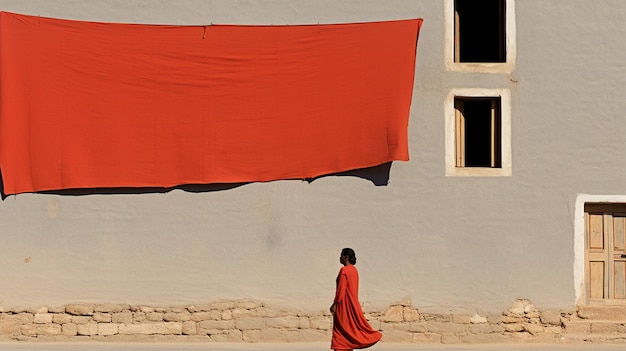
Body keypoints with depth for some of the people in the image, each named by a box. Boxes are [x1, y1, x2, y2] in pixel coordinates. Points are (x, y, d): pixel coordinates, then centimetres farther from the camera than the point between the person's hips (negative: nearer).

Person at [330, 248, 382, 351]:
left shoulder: (344, 270, -16)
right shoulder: (354, 270, 11)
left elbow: (341, 288, -19)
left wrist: (335, 304, -15)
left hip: (344, 304, -9)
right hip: (353, 302, 9)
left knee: (342, 328, -5)